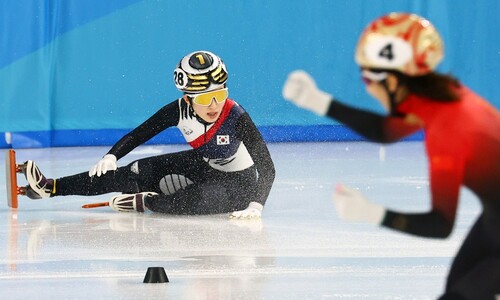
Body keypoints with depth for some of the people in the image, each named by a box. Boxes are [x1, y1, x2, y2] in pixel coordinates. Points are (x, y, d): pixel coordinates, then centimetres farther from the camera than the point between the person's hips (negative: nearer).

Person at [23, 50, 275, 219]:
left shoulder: (236, 118, -31)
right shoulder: (179, 111, -18)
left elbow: (267, 167, -32)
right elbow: (140, 133, -7)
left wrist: (256, 204, -45)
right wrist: (111, 156, -22)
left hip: (239, 182, -5)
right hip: (203, 165, 5)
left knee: (197, 199, -38)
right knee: (137, 173, -7)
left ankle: (145, 203, -10)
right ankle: (50, 187, -5)